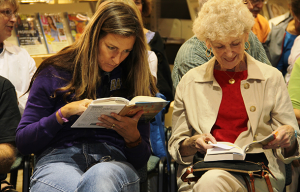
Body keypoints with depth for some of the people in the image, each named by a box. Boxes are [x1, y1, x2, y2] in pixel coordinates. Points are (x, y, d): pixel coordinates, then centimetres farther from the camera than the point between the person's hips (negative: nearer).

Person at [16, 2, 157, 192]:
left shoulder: (137, 81, 14)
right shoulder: (55, 74, 10)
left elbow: (141, 160, 15)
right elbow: (23, 141, 8)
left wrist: (132, 136, -9)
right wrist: (64, 113, -7)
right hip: (58, 159, -1)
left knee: (102, 177, -40)